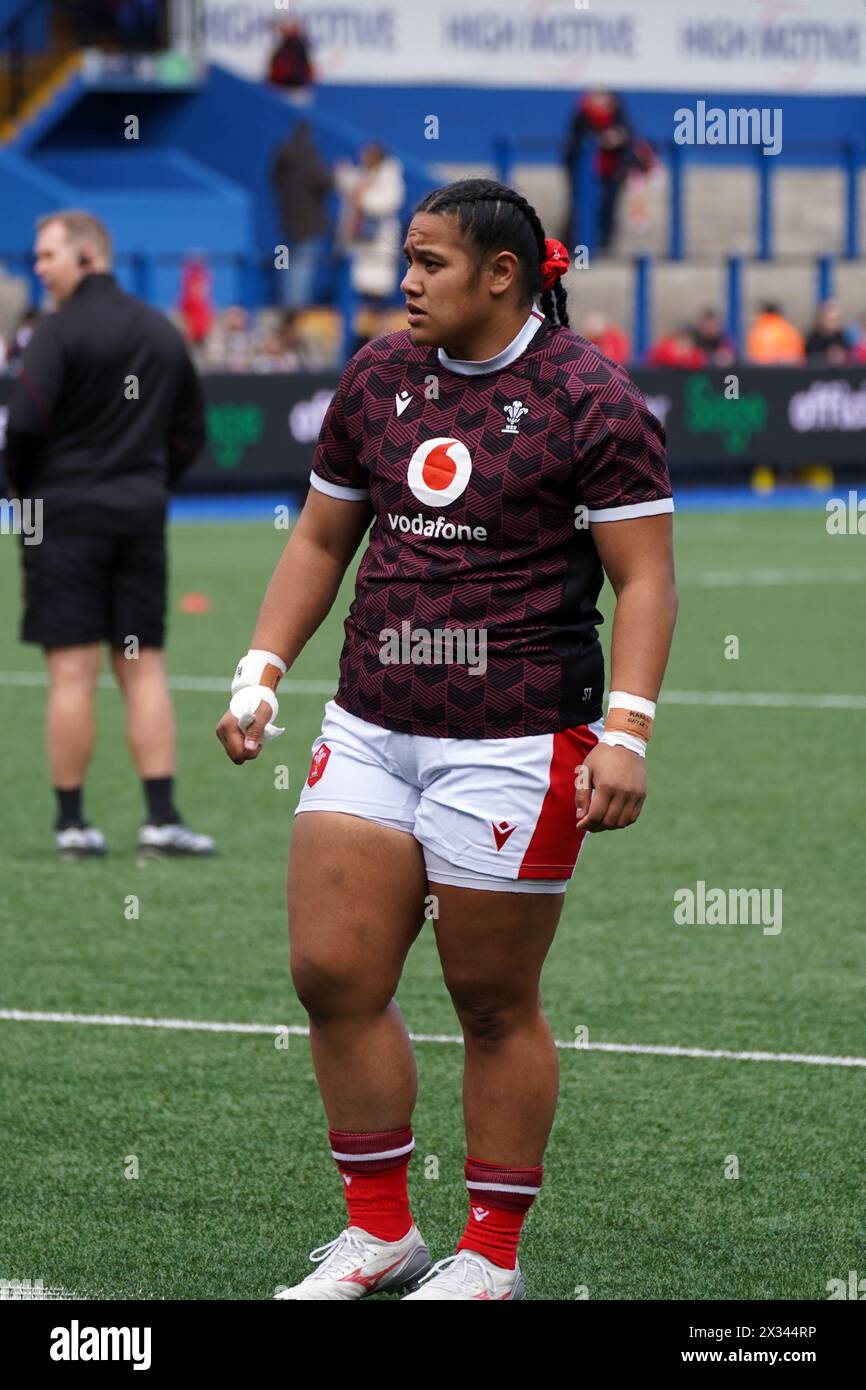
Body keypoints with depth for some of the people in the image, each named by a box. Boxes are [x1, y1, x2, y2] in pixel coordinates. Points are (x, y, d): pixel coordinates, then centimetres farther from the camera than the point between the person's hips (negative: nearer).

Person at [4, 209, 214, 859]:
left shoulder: (61, 330, -10)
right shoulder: (162, 331, 11)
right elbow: (191, 431, 15)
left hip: (65, 513, -5)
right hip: (142, 515, 5)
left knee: (73, 672, -3)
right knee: (144, 669, 6)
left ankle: (72, 820, -1)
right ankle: (162, 817, 0)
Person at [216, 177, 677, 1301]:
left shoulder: (590, 399, -8)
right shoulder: (377, 378, 9)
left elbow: (644, 577, -9)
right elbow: (322, 538, 20)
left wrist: (626, 731, -19)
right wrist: (262, 672, 12)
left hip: (515, 743, -6)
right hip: (371, 730, 6)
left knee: (494, 1003, 2)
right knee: (332, 972, -1)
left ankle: (493, 1253, 15)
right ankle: (380, 1229, 14)